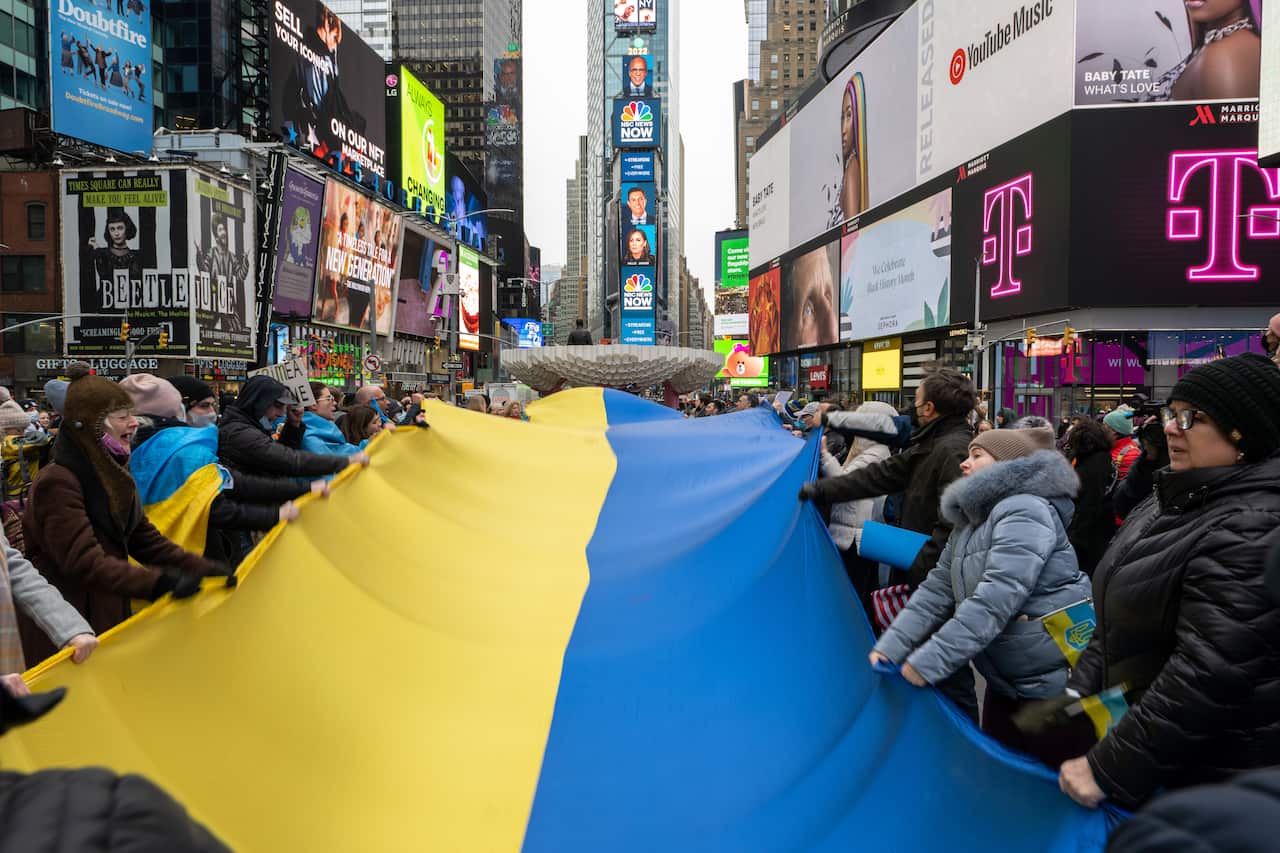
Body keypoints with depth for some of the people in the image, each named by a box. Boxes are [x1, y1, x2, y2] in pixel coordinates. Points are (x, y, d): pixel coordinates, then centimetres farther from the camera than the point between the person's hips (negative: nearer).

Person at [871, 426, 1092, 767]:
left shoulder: (1024, 511, -18)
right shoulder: (968, 521, 10)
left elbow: (997, 599, -28)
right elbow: (936, 590, 4)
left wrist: (928, 661, -29)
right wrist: (890, 648, -7)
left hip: (1054, 683, -8)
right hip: (1005, 681, 8)